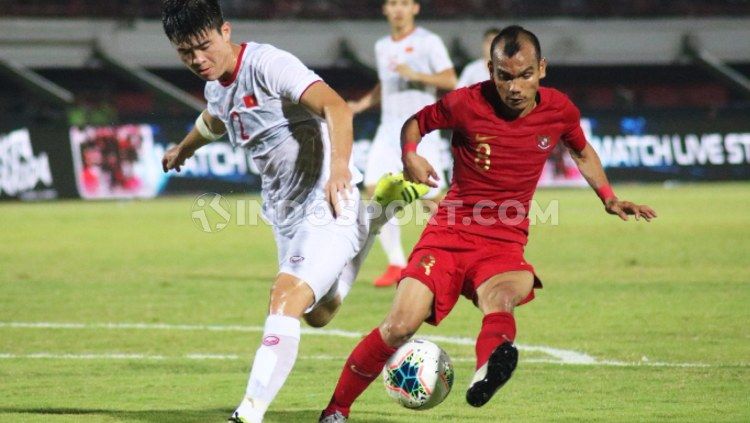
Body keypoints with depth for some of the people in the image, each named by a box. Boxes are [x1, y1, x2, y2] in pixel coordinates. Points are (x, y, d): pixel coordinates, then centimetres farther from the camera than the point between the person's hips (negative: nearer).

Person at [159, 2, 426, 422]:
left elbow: (335, 106, -35)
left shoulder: (268, 65, -20)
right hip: (287, 214, 10)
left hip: (327, 207, -10)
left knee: (286, 301, -26)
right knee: (317, 314, 24)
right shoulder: (217, 86, 8)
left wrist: (340, 163, -52)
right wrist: (184, 149, 55)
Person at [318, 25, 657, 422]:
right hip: (448, 235, -1)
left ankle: (487, 373, -62)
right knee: (399, 326, -15)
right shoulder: (467, 103, -8)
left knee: (501, 301, -35)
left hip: (504, 246, 1)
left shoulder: (559, 110, 1)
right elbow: (416, 123, 10)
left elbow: (583, 152, 23)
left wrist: (609, 198, 11)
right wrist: (410, 156, -11)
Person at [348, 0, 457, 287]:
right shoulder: (382, 47, 15)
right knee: (375, 188, -12)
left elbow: (450, 81, -9)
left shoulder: (428, 42, -3)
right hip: (389, 129, 5)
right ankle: (396, 264, -7)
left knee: (431, 197, -7)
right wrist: (363, 104, 12)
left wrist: (415, 75, -20)